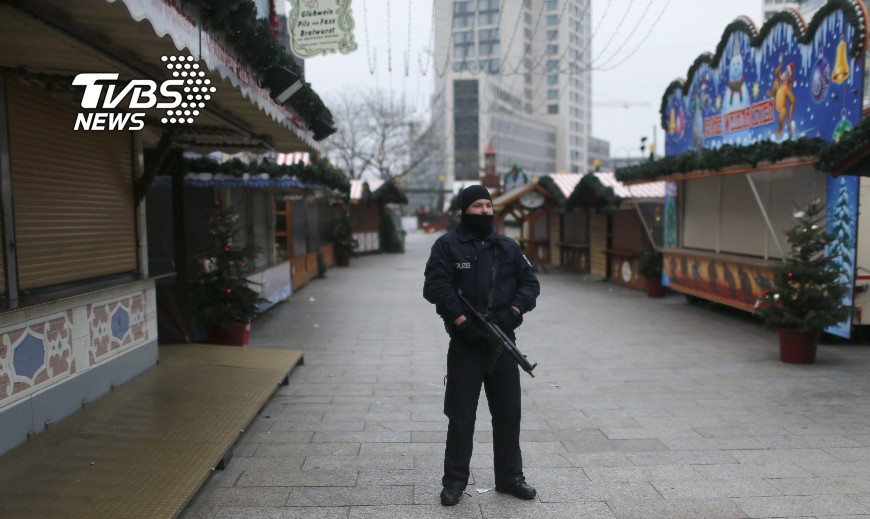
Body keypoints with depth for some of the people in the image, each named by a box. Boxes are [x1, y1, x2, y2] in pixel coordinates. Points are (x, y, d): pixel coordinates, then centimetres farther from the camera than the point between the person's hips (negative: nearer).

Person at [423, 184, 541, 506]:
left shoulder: (508, 247, 10)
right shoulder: (447, 245, -3)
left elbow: (530, 282, 8)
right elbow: (436, 287, -12)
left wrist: (513, 312, -9)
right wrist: (463, 322, -19)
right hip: (466, 342, -4)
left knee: (508, 412, 11)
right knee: (461, 415, 4)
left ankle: (509, 477, 26)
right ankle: (454, 481, 18)